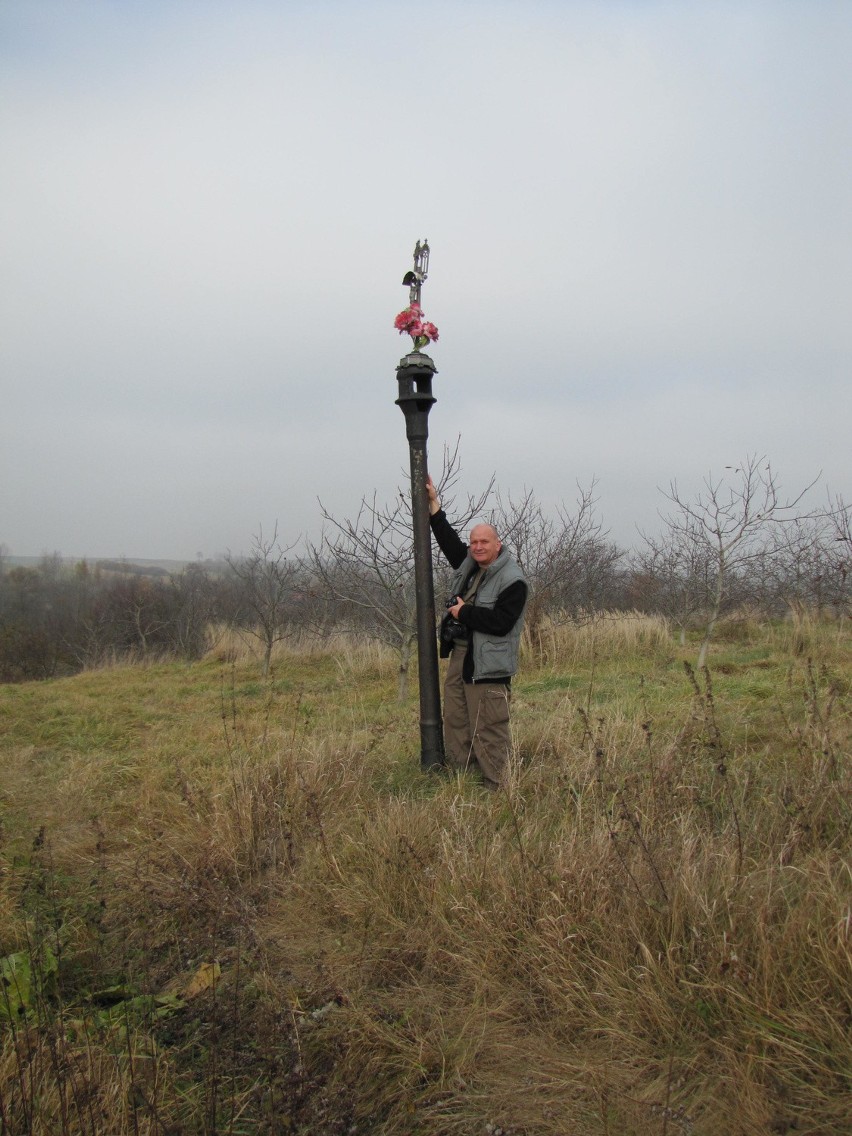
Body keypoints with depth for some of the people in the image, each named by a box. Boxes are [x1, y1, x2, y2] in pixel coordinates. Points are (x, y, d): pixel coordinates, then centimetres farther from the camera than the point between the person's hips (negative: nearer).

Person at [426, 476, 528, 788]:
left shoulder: (512, 581, -15)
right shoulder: (468, 564, 11)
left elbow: (501, 623, -23)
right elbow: (448, 538, 25)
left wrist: (463, 612, -14)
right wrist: (433, 502, 22)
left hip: (487, 666, -9)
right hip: (459, 656, 9)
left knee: (488, 730, -7)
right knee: (455, 722, 15)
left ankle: (498, 787, 1)